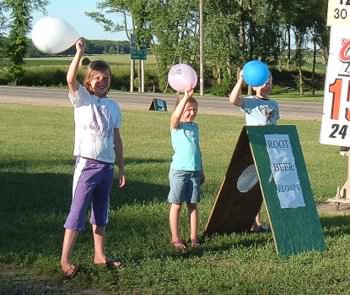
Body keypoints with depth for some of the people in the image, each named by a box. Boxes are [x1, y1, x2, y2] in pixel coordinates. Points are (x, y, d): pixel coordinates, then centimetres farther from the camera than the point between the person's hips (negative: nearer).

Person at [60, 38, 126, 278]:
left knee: (101, 214, 15)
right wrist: (79, 53, -31)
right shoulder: (82, 99, -2)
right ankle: (65, 260, -2)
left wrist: (121, 168, 13)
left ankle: (100, 255, 25)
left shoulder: (113, 107, 11)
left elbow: (116, 139, 15)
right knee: (77, 212, -6)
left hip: (107, 166, 5)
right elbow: (70, 79, -23)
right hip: (87, 164, -5)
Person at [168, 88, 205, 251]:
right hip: (179, 170, -5)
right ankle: (175, 238, 9)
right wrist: (186, 97, -37)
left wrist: (201, 170, 21)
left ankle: (193, 237, 13)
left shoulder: (195, 126, 14)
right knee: (176, 205, 2)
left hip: (195, 170, 5)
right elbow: (176, 115, -29)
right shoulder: (176, 125, -4)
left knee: (193, 204, 8)